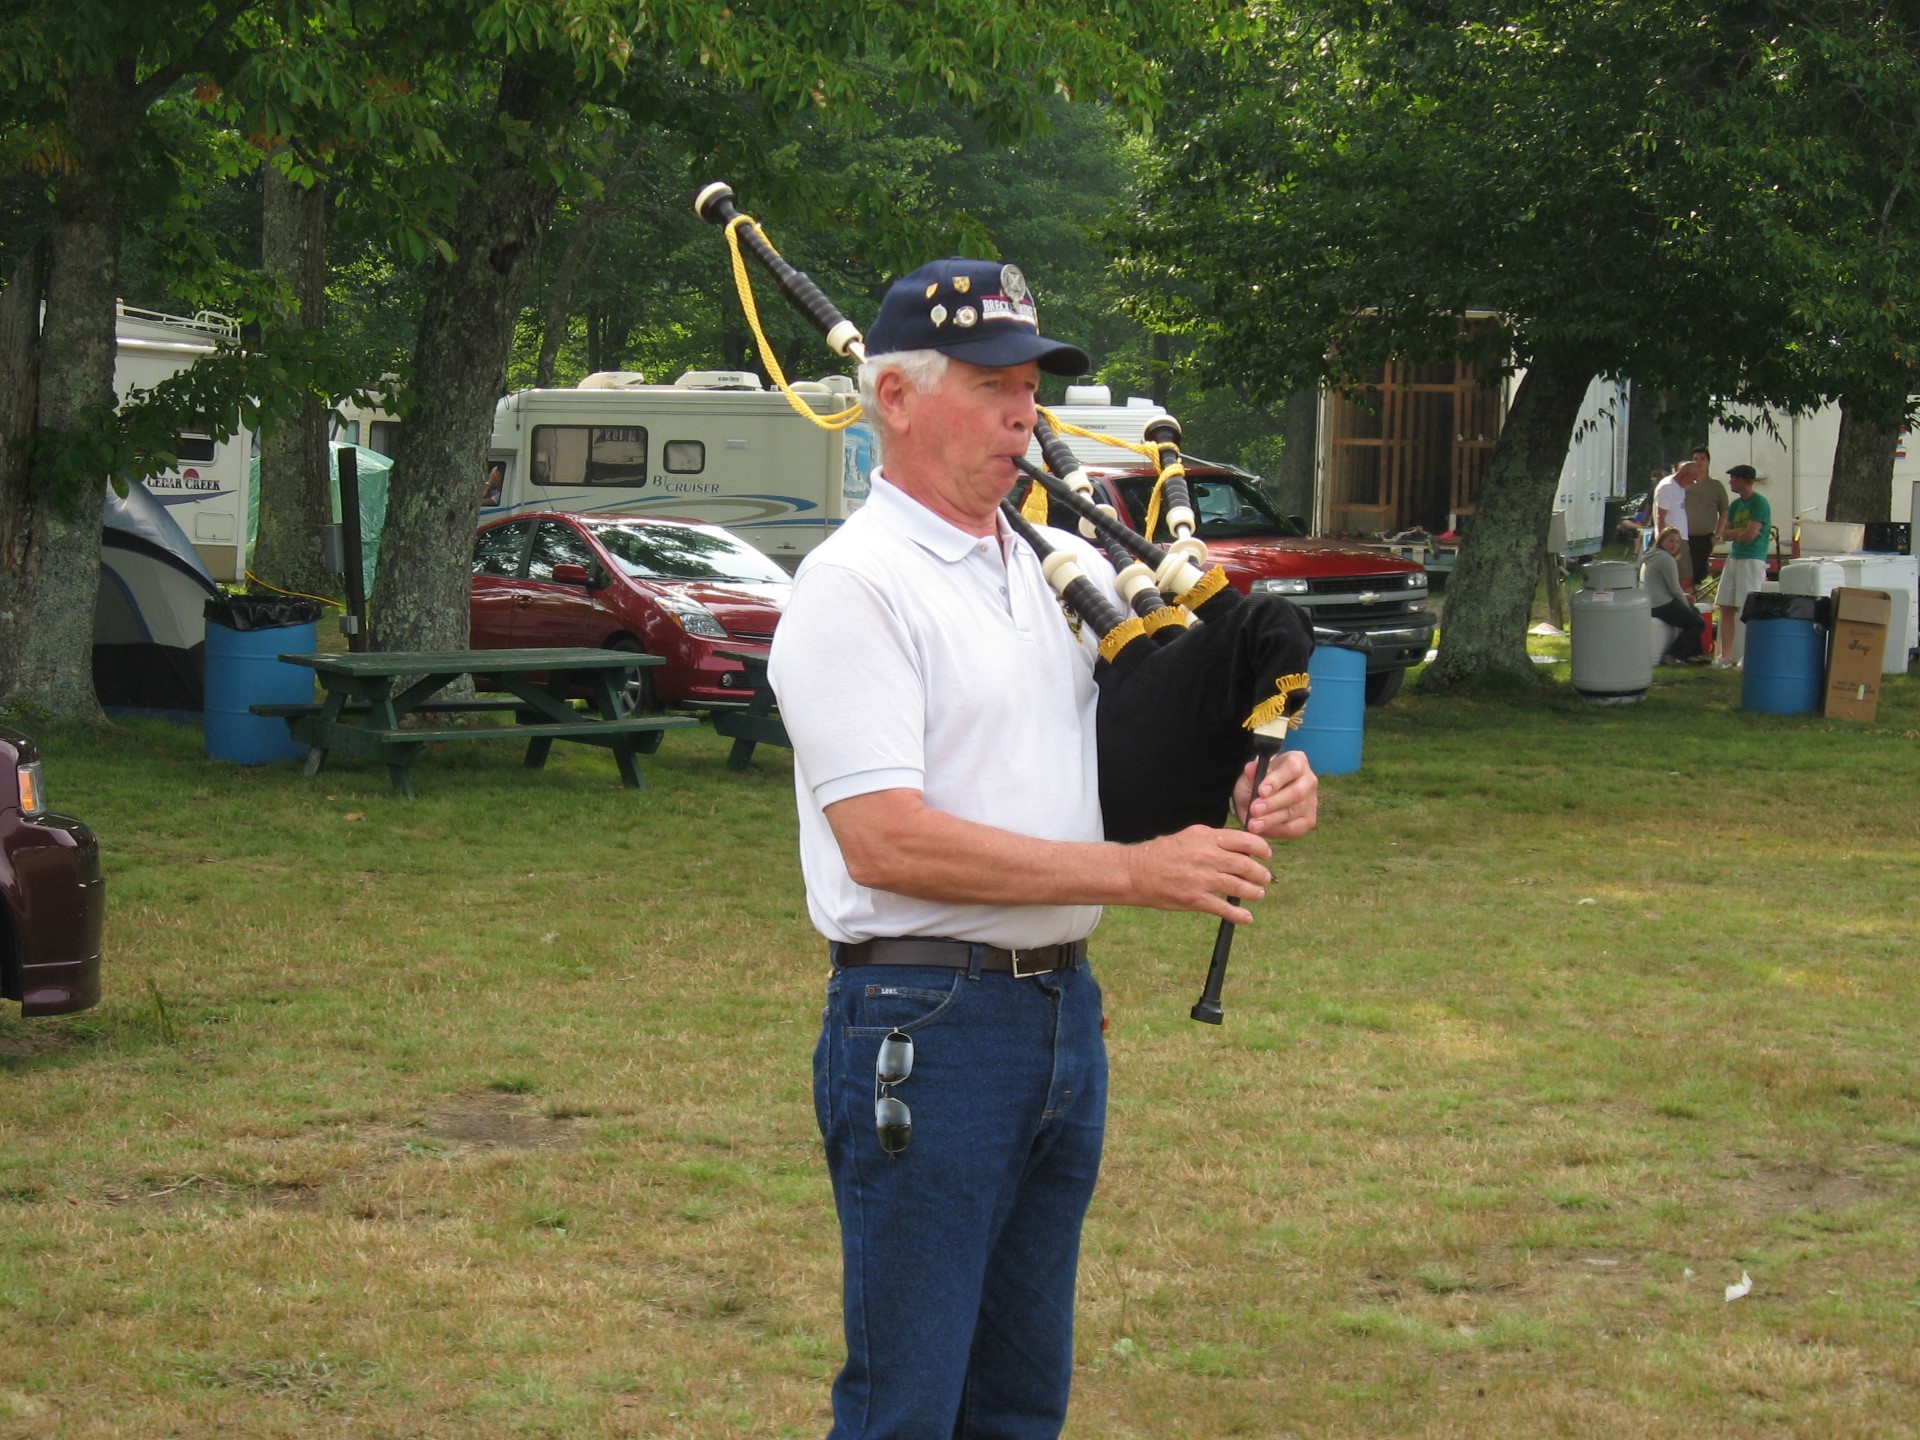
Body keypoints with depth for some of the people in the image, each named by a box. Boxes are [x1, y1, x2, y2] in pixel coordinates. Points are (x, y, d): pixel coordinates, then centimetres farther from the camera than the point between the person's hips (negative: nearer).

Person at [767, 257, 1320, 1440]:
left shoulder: (1061, 567, 11)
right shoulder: (854, 586, -12)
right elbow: (884, 841, -21)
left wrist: (1256, 783, -1)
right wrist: (1131, 871, -21)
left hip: (1065, 1008, 8)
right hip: (925, 1026, -8)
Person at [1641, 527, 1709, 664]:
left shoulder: (1651, 556, 19)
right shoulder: (1666, 559, -14)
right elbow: (1675, 589, -14)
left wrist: (1684, 596, 14)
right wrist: (1686, 604, 3)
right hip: (1663, 606, -11)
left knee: (1695, 612, 26)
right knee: (1699, 623, -4)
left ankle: (1695, 653, 22)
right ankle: (1673, 656, -8)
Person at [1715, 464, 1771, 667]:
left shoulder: (1759, 503, -10)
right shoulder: (1736, 504, 16)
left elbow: (1750, 534, -17)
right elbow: (1724, 533, 11)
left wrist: (1735, 533, 2)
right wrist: (1742, 531, -6)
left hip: (1752, 561, -8)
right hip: (1733, 558, 8)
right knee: (1726, 608, 6)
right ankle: (1725, 656, 9)